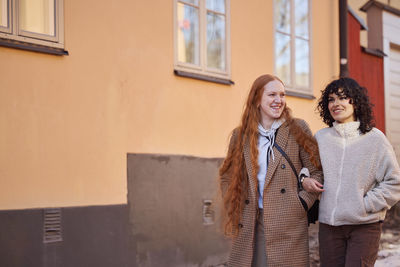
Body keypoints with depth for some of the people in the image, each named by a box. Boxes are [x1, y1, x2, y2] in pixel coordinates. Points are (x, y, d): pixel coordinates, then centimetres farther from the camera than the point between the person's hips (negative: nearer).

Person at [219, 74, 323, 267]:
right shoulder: (241, 135, 10)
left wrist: (301, 205, -6)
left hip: (289, 227, -2)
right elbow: (226, 177, 19)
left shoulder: (297, 129, 4)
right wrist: (234, 211, 8)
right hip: (250, 227, 2)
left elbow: (316, 172, 4)